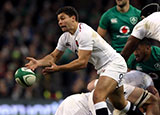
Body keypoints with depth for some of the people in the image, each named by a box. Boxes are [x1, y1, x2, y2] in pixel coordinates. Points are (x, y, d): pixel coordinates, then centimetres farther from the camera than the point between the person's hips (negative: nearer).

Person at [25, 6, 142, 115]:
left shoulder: (84, 33, -25)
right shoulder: (66, 37, 4)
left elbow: (82, 62, -29)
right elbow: (54, 56, 10)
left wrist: (58, 68, -31)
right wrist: (38, 62, -10)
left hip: (114, 64, -10)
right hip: (103, 68, 10)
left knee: (98, 96, -29)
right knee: (120, 104, 17)